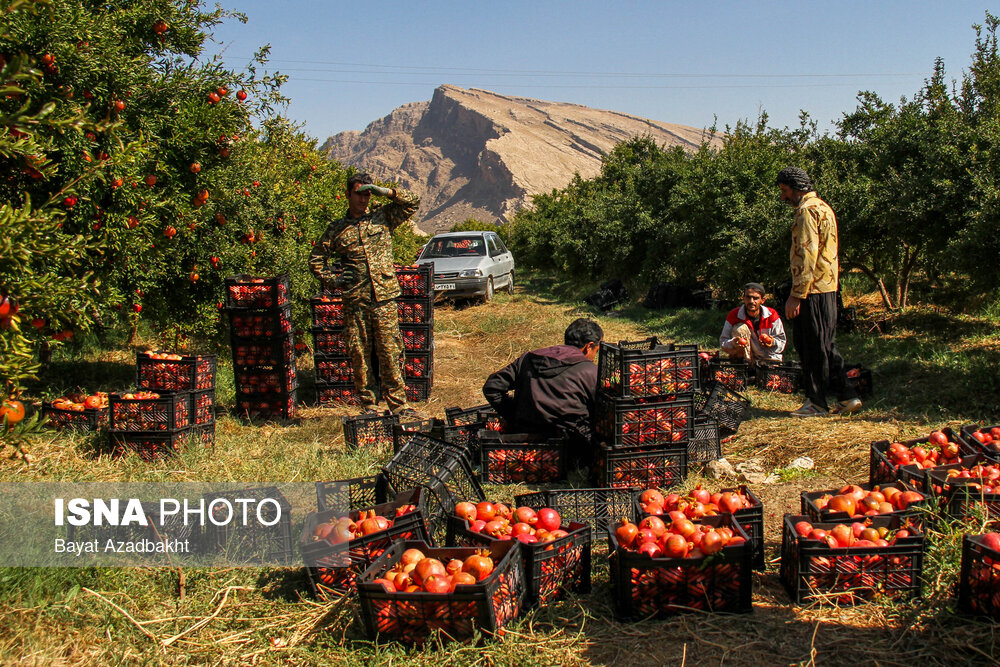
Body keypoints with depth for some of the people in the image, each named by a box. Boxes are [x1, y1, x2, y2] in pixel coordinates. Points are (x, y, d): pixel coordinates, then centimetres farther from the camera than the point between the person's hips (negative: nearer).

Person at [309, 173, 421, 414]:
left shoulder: (383, 217, 10)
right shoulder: (337, 228, 10)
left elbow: (412, 202, 9)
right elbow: (316, 259, 17)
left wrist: (386, 192, -3)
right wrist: (333, 279, 2)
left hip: (384, 298, -1)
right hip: (354, 301, 1)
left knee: (390, 352, -1)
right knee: (358, 354, 3)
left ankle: (397, 404, 7)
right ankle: (367, 405, 14)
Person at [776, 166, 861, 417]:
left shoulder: (808, 210, -13)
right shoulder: (823, 207, 19)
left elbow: (807, 255, -20)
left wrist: (796, 295, -21)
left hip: (813, 289, -10)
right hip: (828, 287, 10)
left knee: (813, 346, -2)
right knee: (824, 345, 14)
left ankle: (816, 402, 5)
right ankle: (847, 396, 14)